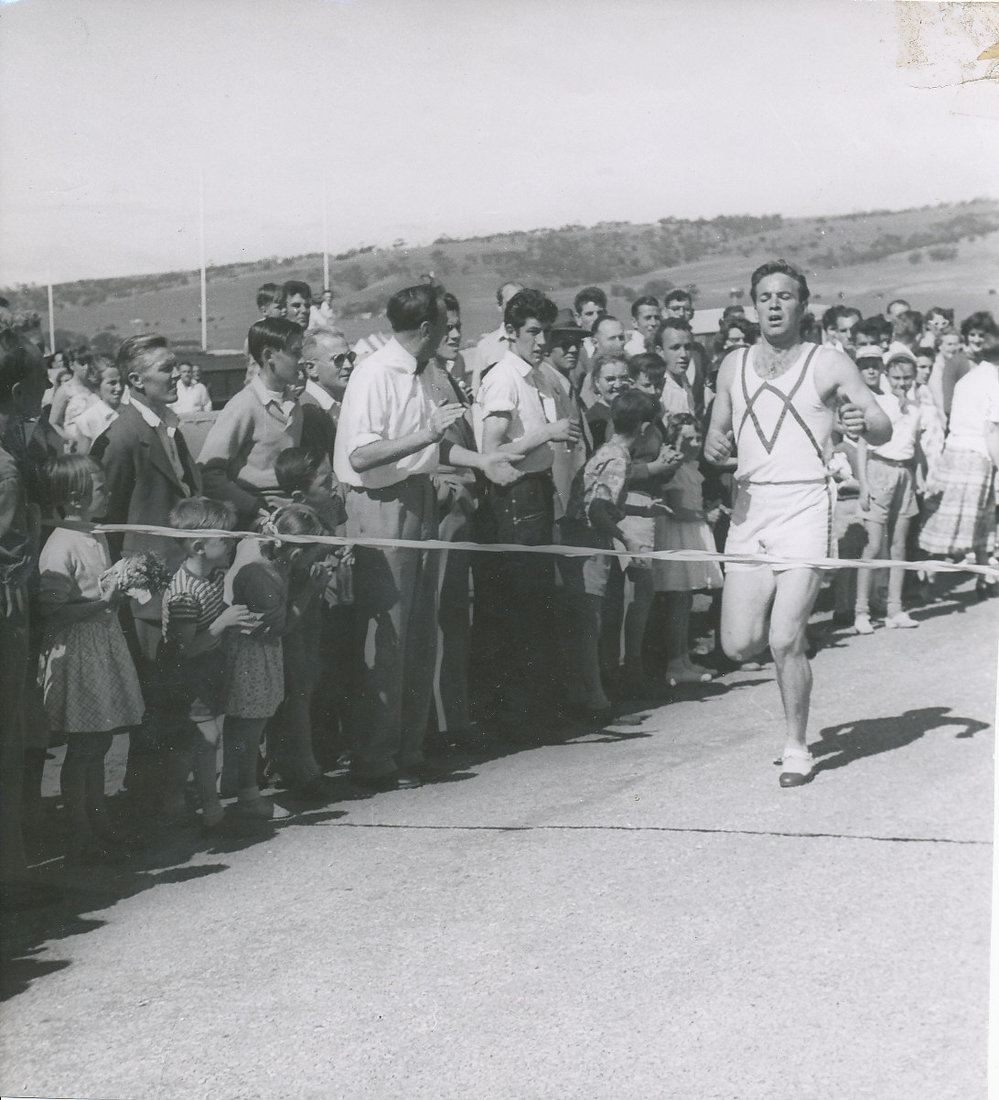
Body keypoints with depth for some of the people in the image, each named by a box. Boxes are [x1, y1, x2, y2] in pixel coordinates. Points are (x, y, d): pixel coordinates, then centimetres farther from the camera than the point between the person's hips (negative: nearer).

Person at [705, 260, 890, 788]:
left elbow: (884, 431, 0)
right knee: (739, 645, -2)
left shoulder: (828, 363, 2)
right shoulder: (734, 365, 14)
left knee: (785, 642, -12)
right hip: (749, 509, 4)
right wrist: (715, 447, -3)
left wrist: (864, 423, -23)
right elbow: (718, 436, 21)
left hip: (804, 507, -4)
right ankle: (790, 623, 33)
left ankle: (797, 749, 5)